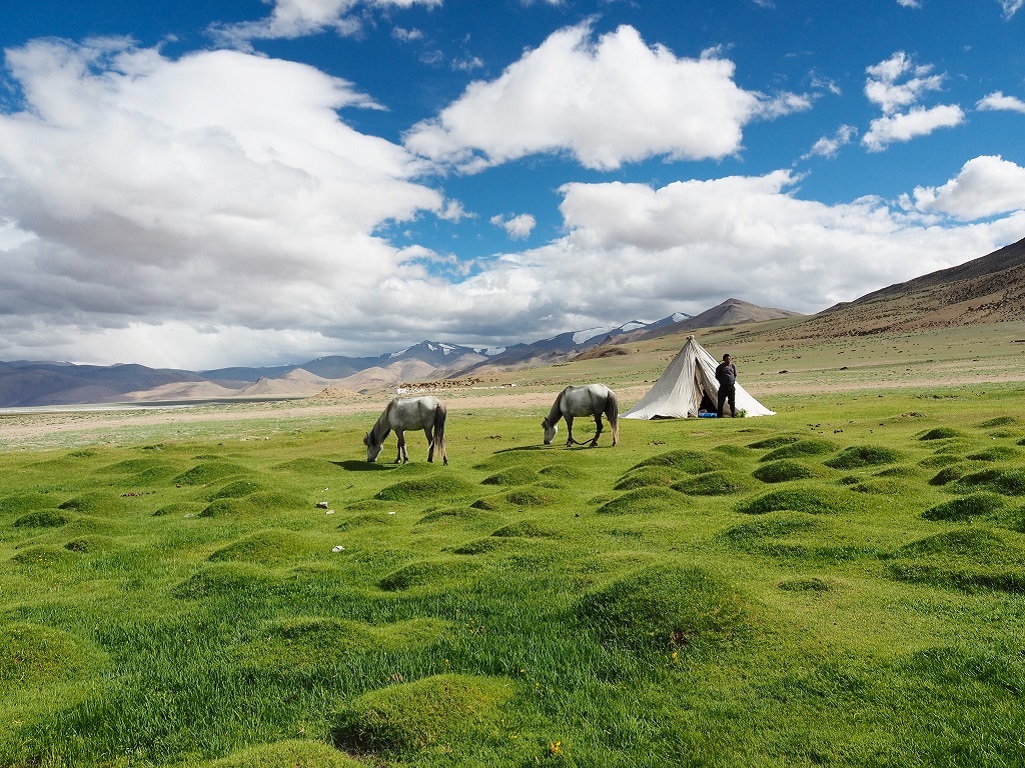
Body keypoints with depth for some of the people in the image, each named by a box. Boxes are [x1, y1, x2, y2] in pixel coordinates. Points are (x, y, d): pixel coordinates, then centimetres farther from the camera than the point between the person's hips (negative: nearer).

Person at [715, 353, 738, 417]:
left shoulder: (733, 366, 10)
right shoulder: (721, 367, -1)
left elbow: (735, 375, 22)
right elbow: (717, 376, 5)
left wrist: (733, 380, 10)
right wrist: (721, 381, -1)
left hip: (731, 386, 3)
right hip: (723, 386, -3)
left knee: (732, 401, 4)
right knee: (721, 401, -2)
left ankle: (733, 413, 13)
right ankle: (719, 414, 4)